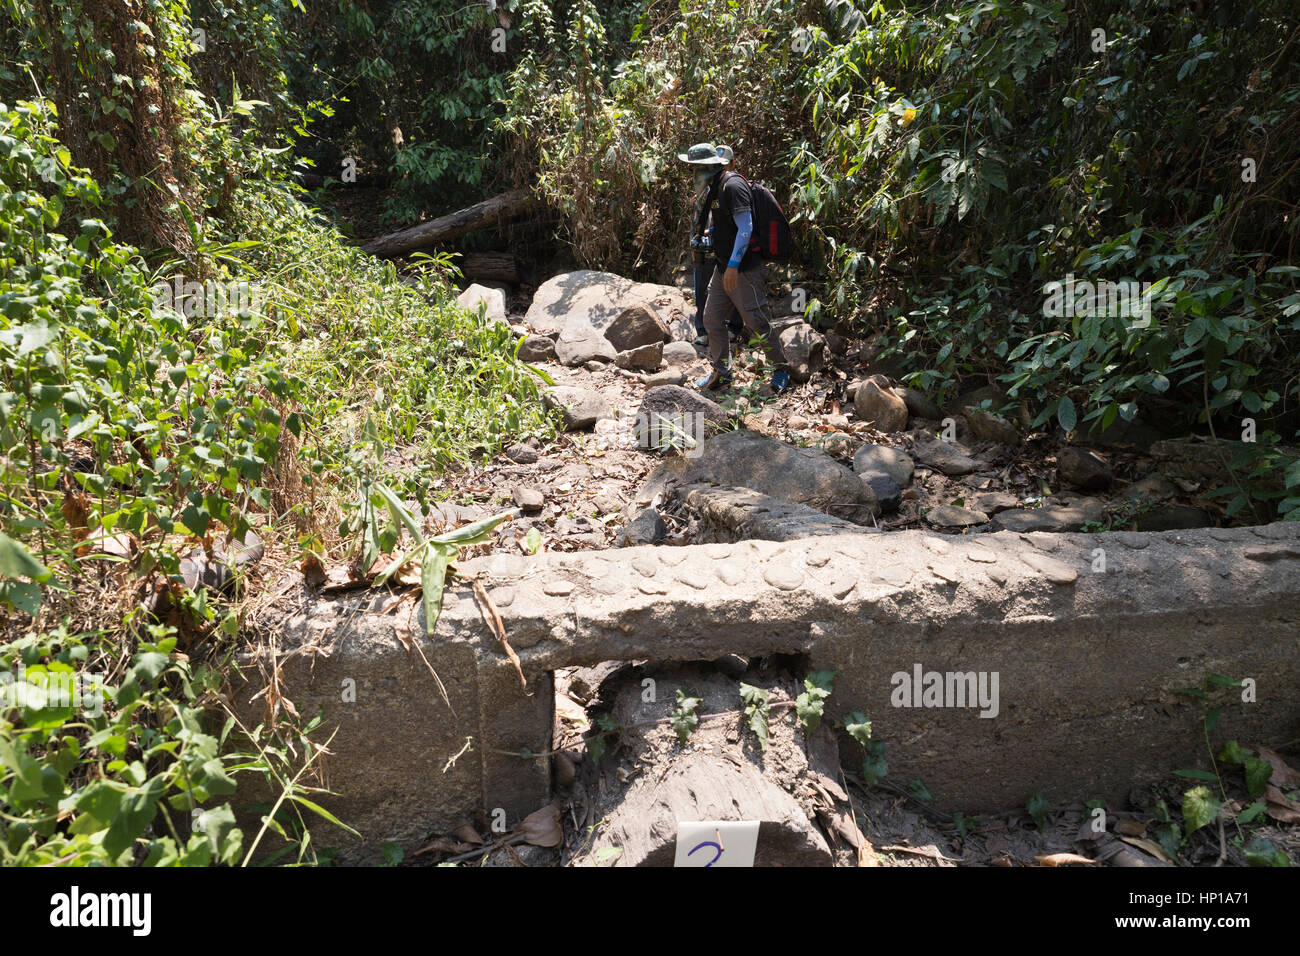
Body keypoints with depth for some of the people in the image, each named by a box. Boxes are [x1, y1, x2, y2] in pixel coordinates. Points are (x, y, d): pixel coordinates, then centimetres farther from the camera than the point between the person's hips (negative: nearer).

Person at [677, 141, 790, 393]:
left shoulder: (733, 185, -15)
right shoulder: (715, 189, 15)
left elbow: (745, 227, -22)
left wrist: (733, 264, -27)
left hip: (743, 269, -10)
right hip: (723, 268, 10)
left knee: (756, 322, -3)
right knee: (712, 320, 10)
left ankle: (781, 369, 12)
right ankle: (720, 372, 23)